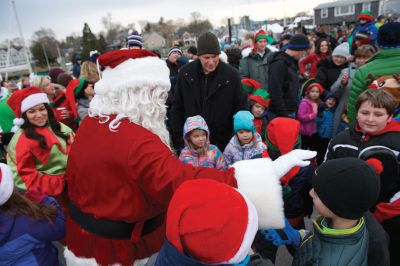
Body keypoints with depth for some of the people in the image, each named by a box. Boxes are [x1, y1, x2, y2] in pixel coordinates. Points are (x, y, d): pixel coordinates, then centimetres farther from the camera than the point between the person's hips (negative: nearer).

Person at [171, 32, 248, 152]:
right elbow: (178, 108, 3)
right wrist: (178, 139, 1)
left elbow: (242, 108, -1)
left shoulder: (231, 74, -7)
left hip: (223, 143, -1)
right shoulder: (185, 72, -3)